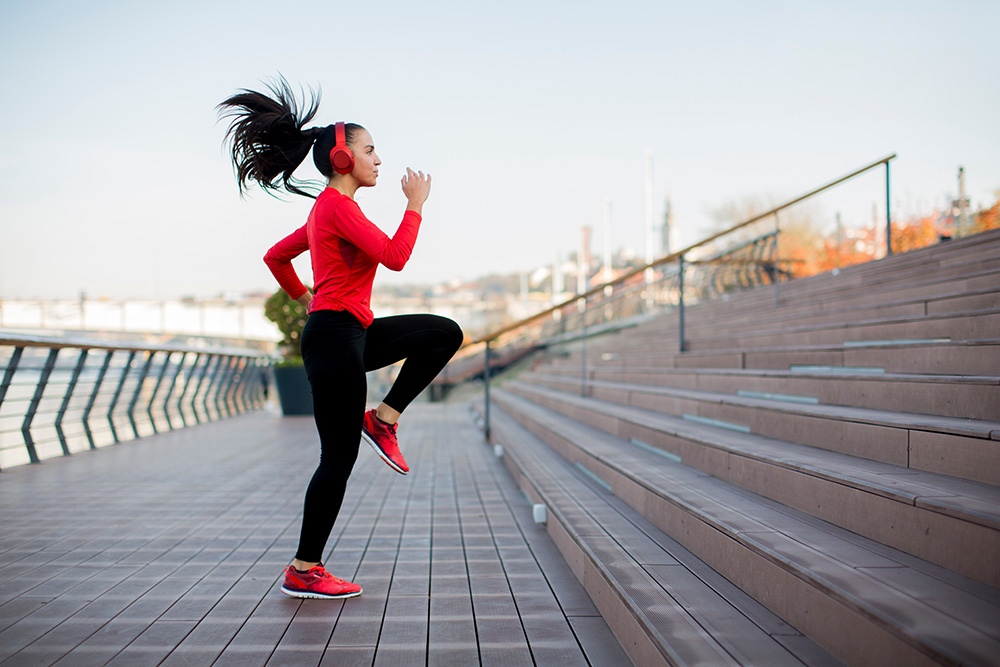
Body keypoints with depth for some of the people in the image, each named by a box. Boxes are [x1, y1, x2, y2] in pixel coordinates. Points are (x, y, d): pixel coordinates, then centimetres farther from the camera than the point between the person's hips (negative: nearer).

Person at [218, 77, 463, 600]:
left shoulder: (325, 210, 17)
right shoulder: (338, 205, -13)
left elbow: (275, 256, 27)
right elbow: (394, 256, -22)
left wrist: (302, 297, 36)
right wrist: (415, 204, -11)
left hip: (352, 334, 10)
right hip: (334, 338, -10)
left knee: (444, 333, 10)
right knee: (339, 458, -4)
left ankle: (382, 419, 8)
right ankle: (303, 571, 6)